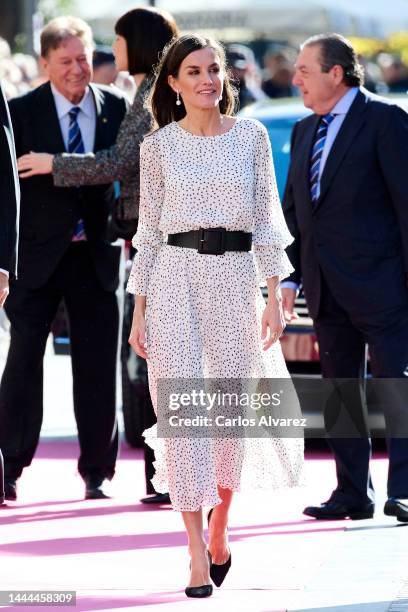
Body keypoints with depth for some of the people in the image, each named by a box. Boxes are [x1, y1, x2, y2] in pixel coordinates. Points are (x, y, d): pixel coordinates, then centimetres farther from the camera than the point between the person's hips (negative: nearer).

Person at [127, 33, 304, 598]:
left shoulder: (251, 137, 6)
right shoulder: (158, 147, 4)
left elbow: (266, 217, 6)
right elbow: (149, 231, 6)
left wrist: (274, 295, -1)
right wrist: (139, 311, 2)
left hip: (236, 276, 1)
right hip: (175, 278, -1)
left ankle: (220, 522, 30)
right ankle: (197, 552, -7)